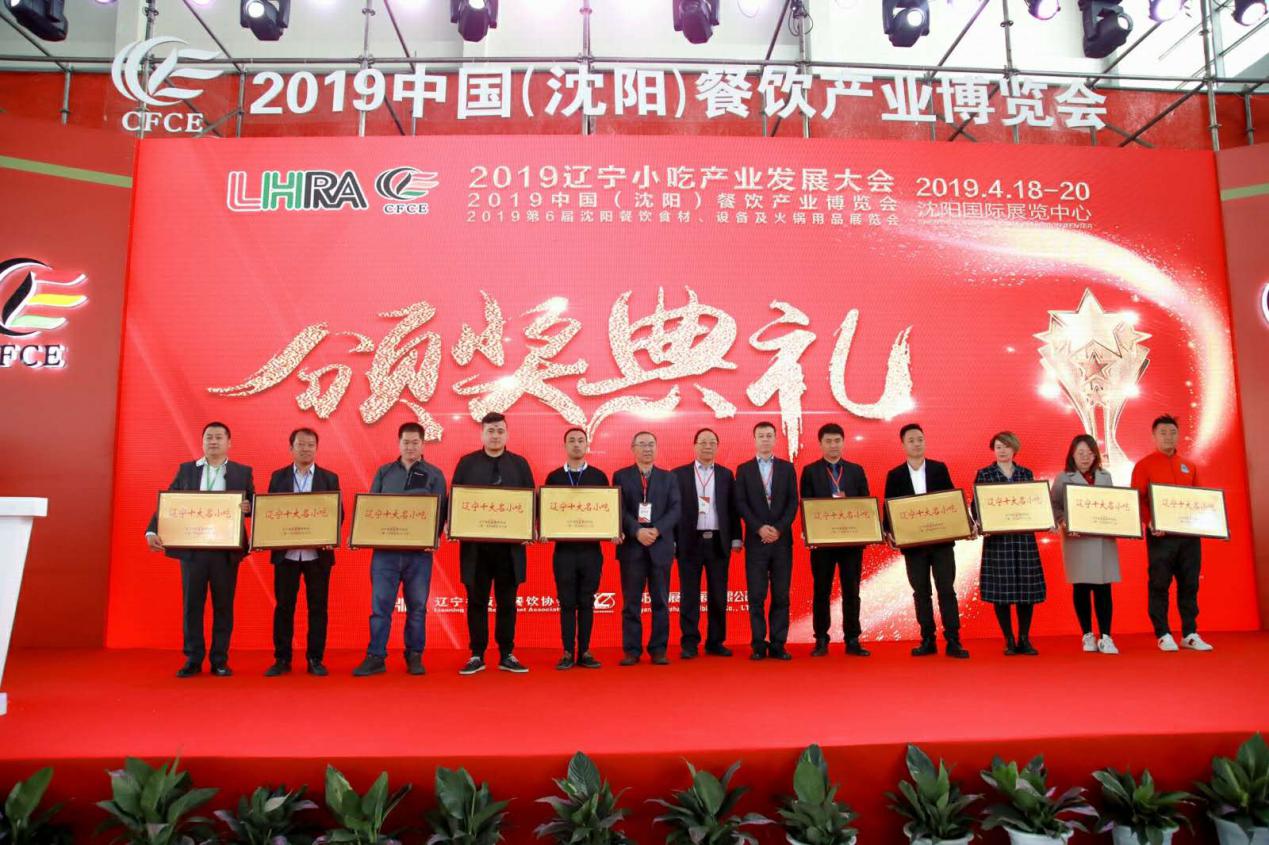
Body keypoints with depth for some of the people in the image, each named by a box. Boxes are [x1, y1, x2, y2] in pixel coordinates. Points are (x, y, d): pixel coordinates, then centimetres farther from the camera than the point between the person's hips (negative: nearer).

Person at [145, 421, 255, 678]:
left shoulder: (243, 472, 7)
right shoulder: (186, 470, 9)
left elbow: (253, 506, 6)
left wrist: (248, 507, -19)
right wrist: (152, 531, -11)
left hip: (226, 551, -1)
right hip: (192, 549, 1)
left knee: (223, 606, 5)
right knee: (191, 605, 5)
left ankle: (220, 660, 13)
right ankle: (193, 659, 14)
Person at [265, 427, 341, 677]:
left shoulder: (330, 478, 5)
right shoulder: (278, 477, 8)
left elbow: (339, 513, 3)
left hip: (318, 553, 0)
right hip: (285, 553, 1)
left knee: (317, 607, 3)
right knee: (283, 606, 6)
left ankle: (315, 659, 12)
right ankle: (282, 659, 16)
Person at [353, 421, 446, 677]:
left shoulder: (434, 474, 7)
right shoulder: (384, 472, 13)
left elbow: (440, 510, 0)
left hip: (419, 551, -1)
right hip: (385, 549, 1)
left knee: (417, 606, 6)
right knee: (380, 604, 0)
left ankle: (414, 657, 16)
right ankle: (375, 658, 6)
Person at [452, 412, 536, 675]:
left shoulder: (519, 464, 8)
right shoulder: (467, 463, 5)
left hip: (510, 544, 1)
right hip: (475, 544, 0)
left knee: (507, 602, 7)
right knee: (476, 602, 5)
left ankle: (507, 655, 15)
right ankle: (477, 656, 14)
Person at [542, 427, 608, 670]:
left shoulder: (599, 476, 6)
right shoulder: (554, 477, 6)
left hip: (591, 548, 0)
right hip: (564, 548, 0)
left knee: (586, 602, 6)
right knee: (567, 602, 3)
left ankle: (584, 652, 13)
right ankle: (568, 653, 10)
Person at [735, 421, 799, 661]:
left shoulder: (787, 468, 10)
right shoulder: (744, 469, 7)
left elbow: (793, 502, 3)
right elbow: (741, 504, 0)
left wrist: (779, 528, -10)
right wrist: (759, 528, -12)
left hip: (782, 540, 1)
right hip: (756, 540, -1)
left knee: (781, 595, 2)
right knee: (756, 595, -2)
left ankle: (778, 644, 7)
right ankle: (759, 645, 4)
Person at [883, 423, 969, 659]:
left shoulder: (939, 468, 5)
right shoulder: (895, 475, 4)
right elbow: (889, 508, 2)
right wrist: (889, 532, -13)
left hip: (942, 540, 0)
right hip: (913, 542, 1)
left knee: (946, 590, 0)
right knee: (921, 593, 6)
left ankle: (953, 641, 3)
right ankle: (927, 640, 13)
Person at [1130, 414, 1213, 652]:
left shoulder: (1189, 466, 15)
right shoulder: (1144, 465, 0)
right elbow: (1137, 500, -6)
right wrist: (1149, 522, -20)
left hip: (1189, 534, 5)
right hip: (1160, 534, -4)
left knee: (1189, 584, 7)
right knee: (1159, 584, -1)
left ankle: (1190, 634, 15)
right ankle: (1163, 635, 6)